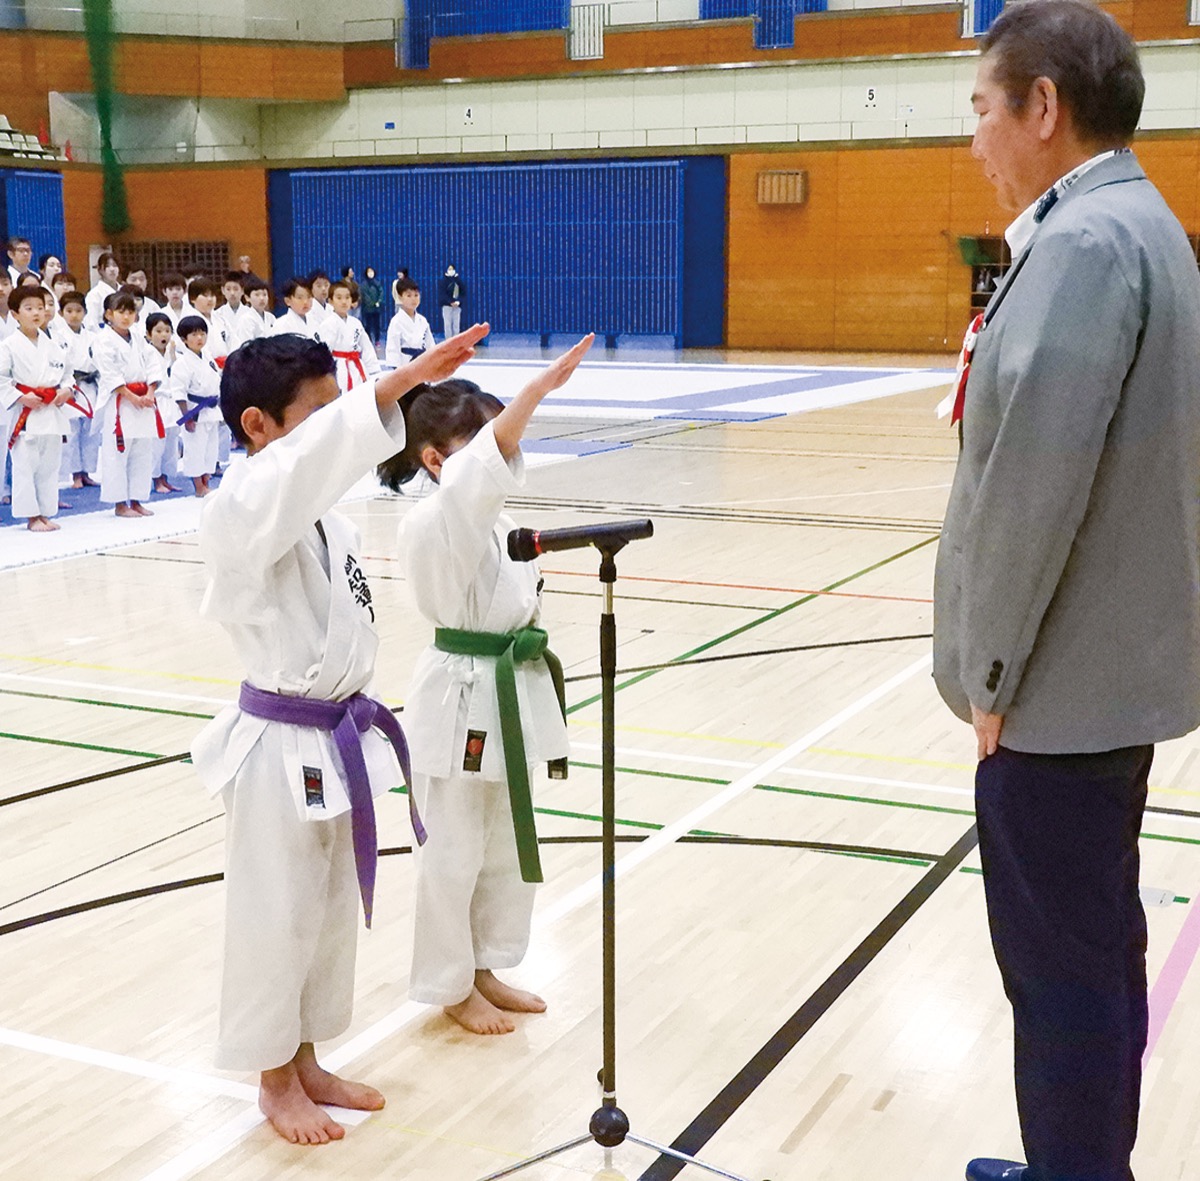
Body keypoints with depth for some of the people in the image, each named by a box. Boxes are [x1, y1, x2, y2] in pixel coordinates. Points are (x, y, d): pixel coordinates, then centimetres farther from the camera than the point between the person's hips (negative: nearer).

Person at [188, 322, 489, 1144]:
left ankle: (306, 1065, 38)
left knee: (332, 910, 20)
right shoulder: (239, 514, -21)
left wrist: (356, 716, 18)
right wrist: (395, 387, -52)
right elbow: (304, 463, -43)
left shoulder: (323, 516, 6)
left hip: (338, 739, 9)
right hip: (282, 749, -9)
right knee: (277, 918, 9)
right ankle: (276, 1081, 29)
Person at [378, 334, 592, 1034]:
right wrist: (543, 385, -50)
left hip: (513, 693, 9)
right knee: (455, 854, 7)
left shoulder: (497, 521, 7)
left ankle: (485, 970, 37)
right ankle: (453, 987, 25)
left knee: (507, 848, 20)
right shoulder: (429, 524, -20)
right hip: (462, 699, -9)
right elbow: (480, 467, -40)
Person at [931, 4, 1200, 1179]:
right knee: (1078, 952, 20)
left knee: (1068, 964, 2)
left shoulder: (1085, 241, -18)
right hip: (1098, 665, 10)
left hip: (1061, 682, -10)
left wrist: (992, 667, -14)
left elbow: (1036, 477, -25)